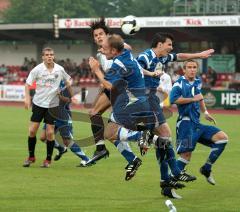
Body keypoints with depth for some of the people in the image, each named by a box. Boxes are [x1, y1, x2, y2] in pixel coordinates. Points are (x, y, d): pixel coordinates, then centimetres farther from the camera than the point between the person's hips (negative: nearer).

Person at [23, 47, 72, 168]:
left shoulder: (60, 69, -3)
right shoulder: (37, 69, -7)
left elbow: (67, 82, 14)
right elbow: (28, 83, -1)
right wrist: (27, 98, -13)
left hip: (52, 105, 0)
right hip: (38, 103, 0)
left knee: (50, 132, -3)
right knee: (32, 130, -3)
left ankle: (48, 160, 10)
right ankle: (31, 157, 14)